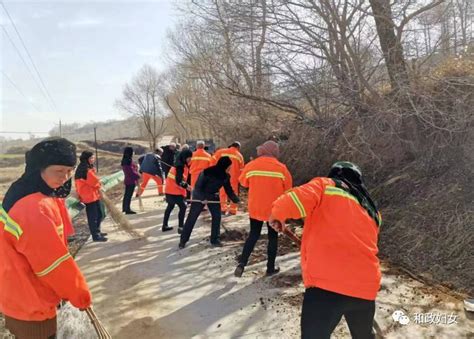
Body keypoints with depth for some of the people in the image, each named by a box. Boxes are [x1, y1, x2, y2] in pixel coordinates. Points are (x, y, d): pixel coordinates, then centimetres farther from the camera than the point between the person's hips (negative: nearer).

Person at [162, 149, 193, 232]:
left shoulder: (182, 165, 12)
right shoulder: (180, 166, -19)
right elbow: (178, 181, -25)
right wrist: (186, 186, -22)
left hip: (170, 190, 11)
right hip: (174, 191, -11)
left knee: (170, 207, 21)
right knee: (183, 207, -7)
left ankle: (165, 226, 31)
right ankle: (180, 227, -5)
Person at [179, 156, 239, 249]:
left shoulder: (226, 176, -12)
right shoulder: (207, 172, -30)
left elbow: (229, 189, -3)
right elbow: (198, 186, -24)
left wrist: (236, 200, -13)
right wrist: (202, 198, -30)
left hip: (214, 197, 5)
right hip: (200, 196, -5)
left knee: (217, 216, 0)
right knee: (192, 218, 0)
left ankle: (214, 239, 16)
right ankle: (183, 240, 12)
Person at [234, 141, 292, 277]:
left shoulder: (251, 165, -6)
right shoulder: (281, 168, -10)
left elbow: (243, 182, 9)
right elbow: (288, 190, -1)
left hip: (255, 208, 2)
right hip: (274, 209, -2)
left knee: (253, 235, 16)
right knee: (273, 236, 14)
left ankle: (242, 264, 6)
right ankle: (270, 268, 20)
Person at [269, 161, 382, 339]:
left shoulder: (326, 184, 5)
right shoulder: (372, 210, 21)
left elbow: (298, 199, -13)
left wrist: (277, 214, 5)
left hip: (327, 282, -6)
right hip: (366, 286, 6)